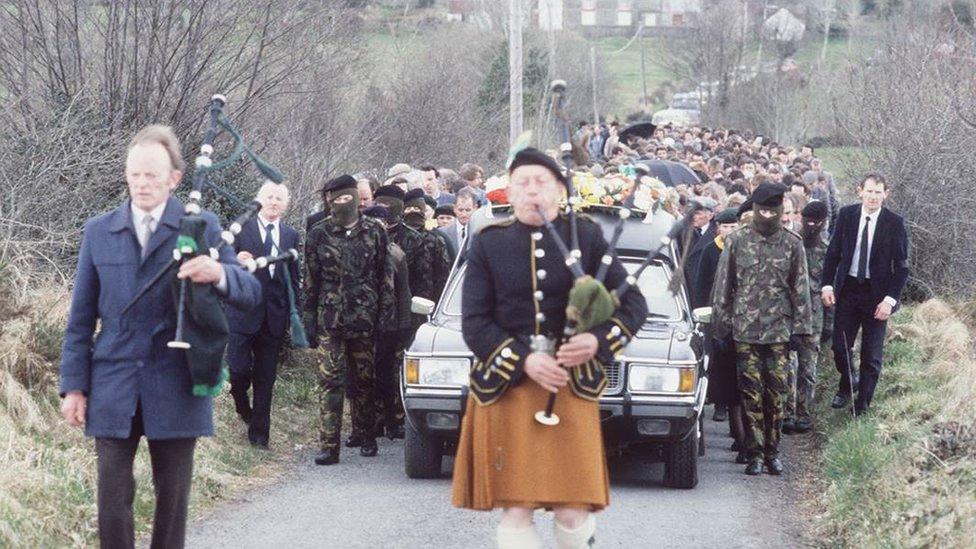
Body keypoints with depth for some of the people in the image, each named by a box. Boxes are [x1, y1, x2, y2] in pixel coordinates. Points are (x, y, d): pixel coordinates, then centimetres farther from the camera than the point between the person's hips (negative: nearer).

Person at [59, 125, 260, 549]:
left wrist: (219, 273, -27)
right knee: (112, 499, 0)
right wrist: (74, 385, 4)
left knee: (172, 498, 7)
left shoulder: (202, 227, 2)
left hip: (175, 387, -1)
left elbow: (250, 293, -4)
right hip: (114, 388, 1)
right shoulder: (98, 231, 7)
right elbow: (81, 317, 9)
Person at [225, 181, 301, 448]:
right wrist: (236, 261, -23)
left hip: (274, 316, 3)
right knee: (239, 369, -8)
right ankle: (242, 404, 24)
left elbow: (293, 278, 13)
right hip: (244, 313, -3)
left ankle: (259, 431, 14)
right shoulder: (242, 229, 1)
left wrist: (294, 314, 8)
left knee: (265, 378, 6)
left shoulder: (291, 235, 10)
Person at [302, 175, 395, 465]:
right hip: (329, 320, -1)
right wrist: (309, 320, 3)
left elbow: (386, 277, 6)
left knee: (365, 381, 9)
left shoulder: (374, 232, 4)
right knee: (330, 381, -7)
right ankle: (329, 445, -7)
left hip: (365, 320, 1)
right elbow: (310, 281, 7)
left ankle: (366, 437, 24)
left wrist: (386, 316, 0)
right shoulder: (318, 234, 4)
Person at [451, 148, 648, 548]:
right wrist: (524, 361, -14)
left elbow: (633, 304, 6)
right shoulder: (488, 244, 4)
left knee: (572, 511, -3)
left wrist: (598, 341, -13)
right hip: (506, 389, 0)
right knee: (515, 512, -2)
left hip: (571, 387, 0)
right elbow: (474, 324, 0)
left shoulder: (587, 238, 4)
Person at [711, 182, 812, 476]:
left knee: (776, 393, 1)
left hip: (779, 330, 0)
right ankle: (755, 453, 5)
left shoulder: (792, 244, 5)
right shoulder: (736, 241, 3)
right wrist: (721, 325, 2)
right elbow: (723, 286, 6)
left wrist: (801, 327, 1)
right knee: (751, 393, -1)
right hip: (745, 330, 0)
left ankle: (772, 452, 11)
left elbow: (800, 289, 6)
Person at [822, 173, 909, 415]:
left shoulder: (894, 222, -8)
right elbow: (833, 252, 6)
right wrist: (828, 285, -3)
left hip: (877, 294, -2)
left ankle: (863, 404, 19)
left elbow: (901, 265, -6)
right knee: (840, 346, 4)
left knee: (872, 354, 5)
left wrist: (891, 299, -14)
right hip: (848, 288, 2)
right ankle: (847, 384, 33)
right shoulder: (846, 214, -1)